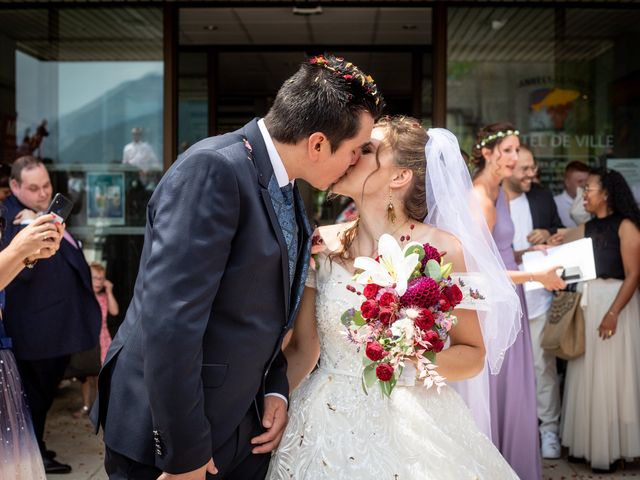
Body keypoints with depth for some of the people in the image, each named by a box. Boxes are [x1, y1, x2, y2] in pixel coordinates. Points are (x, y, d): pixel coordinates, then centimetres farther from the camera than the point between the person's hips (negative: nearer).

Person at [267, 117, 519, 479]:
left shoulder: (443, 250, -11)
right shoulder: (321, 245, -4)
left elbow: (473, 355, -2)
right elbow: (303, 349, 3)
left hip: (414, 428, -2)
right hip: (329, 426, 2)